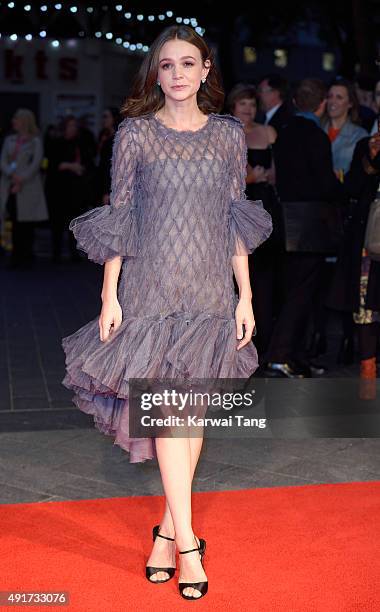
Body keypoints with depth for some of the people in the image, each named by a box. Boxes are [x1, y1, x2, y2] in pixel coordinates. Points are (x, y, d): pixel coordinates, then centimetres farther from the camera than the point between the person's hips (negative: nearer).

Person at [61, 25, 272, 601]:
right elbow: (118, 218, 1)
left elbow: (235, 219, 7)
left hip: (210, 289, 2)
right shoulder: (135, 134, 0)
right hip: (150, 288, -2)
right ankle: (187, 541, -4)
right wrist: (110, 295, -3)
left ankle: (169, 529, 18)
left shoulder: (229, 134, 6)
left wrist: (245, 296, 4)